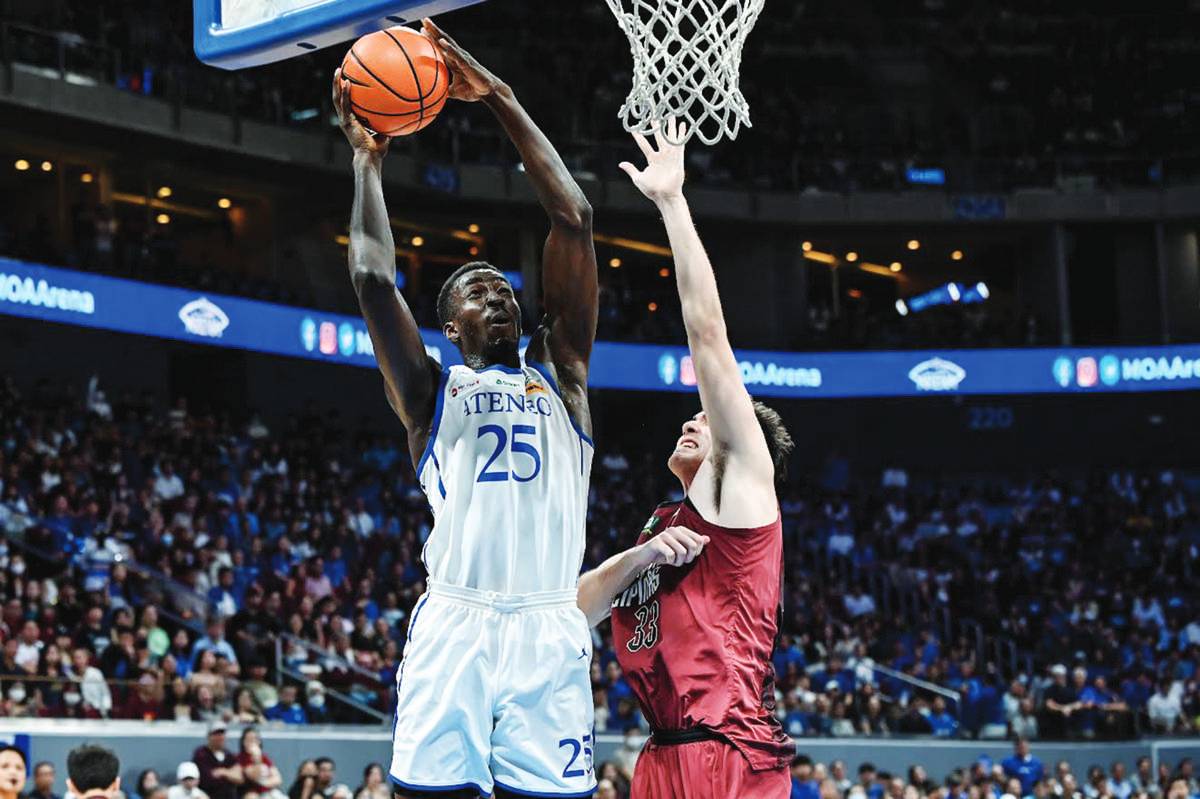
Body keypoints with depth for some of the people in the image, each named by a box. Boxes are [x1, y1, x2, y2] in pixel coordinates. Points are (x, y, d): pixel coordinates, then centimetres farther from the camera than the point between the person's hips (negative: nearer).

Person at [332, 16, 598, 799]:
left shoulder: (559, 373, 20)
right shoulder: (432, 389, 18)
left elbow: (575, 222, 12)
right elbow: (372, 279, 3)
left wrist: (504, 103, 13)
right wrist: (368, 159, 14)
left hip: (549, 631, 1)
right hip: (454, 625, -1)